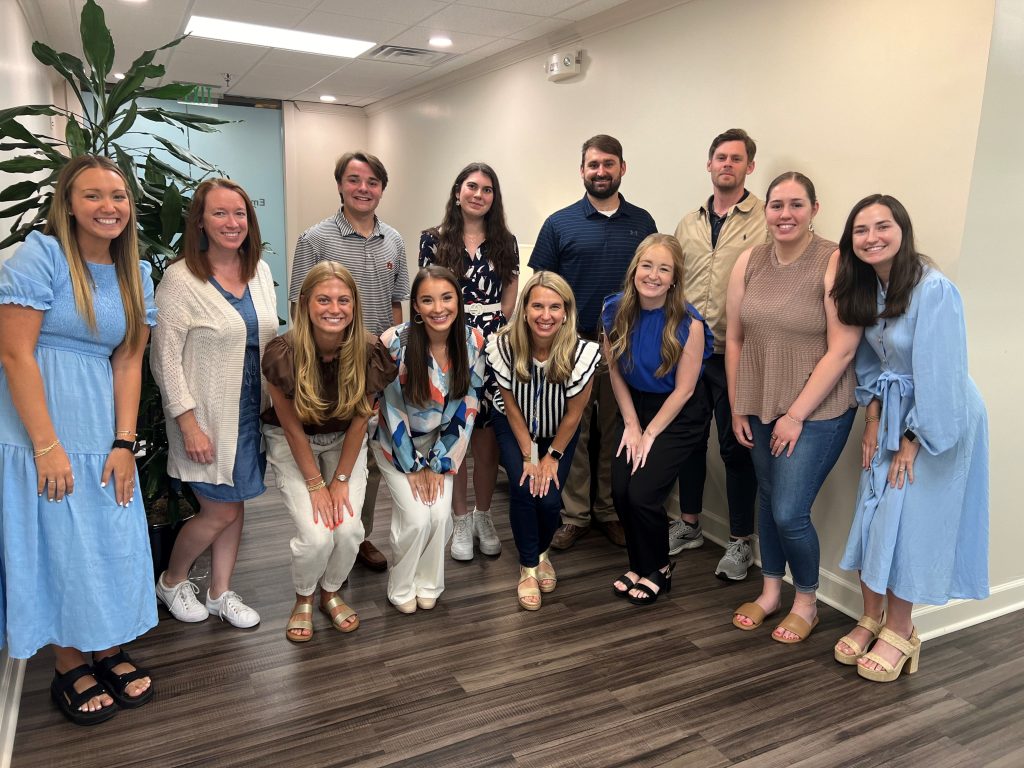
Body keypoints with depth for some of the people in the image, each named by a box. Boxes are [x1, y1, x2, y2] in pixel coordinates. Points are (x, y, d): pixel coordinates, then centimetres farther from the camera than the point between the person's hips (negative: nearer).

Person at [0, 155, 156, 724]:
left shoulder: (137, 274, 6)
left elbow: (128, 362, 4)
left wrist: (124, 443, -3)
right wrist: (47, 445, -16)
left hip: (103, 432, 5)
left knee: (113, 541, 10)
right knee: (56, 543, 5)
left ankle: (110, 650, 30)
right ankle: (70, 667, 24)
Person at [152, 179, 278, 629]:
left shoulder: (259, 272, 4)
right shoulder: (180, 279, -14)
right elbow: (164, 358, -13)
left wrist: (274, 402, 9)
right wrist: (189, 424, -16)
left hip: (252, 411, 6)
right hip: (208, 416, -5)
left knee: (233, 507, 13)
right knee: (221, 511, 3)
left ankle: (221, 594, 31)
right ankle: (170, 583, 30)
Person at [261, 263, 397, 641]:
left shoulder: (369, 352, -22)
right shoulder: (284, 353, -26)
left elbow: (358, 420, -11)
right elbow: (293, 428, -16)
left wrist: (341, 480, -10)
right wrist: (316, 485, -13)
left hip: (344, 441, 2)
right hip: (292, 443, -2)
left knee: (349, 528, -14)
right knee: (316, 535, -16)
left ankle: (331, 593, 20)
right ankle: (303, 600, 17)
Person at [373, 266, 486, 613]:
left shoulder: (473, 341, -15)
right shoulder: (395, 343, -24)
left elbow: (467, 407, -9)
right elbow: (393, 409, -16)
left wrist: (439, 464, -10)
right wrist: (414, 468, -11)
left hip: (441, 442, 3)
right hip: (397, 443, -2)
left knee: (440, 514, -13)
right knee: (416, 517, -15)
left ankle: (428, 583, 15)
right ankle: (400, 586, 13)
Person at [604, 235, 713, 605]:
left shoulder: (688, 324, -22)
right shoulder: (615, 310, -10)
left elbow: (684, 389, -15)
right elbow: (615, 370, -1)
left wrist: (649, 435, -11)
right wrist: (631, 425, -4)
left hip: (678, 414, -4)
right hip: (635, 405, 4)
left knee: (642, 492, -12)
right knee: (620, 489, -6)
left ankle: (658, 570, 16)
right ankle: (639, 564, 20)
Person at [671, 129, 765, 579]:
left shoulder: (767, 222, -4)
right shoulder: (689, 224, 12)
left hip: (736, 354, -5)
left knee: (736, 447, 3)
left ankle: (740, 541, 19)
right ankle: (689, 524, 32)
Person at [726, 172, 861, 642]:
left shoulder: (835, 264, -14)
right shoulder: (749, 262, 2)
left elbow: (842, 349, -15)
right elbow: (733, 338, 5)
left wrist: (797, 414, -13)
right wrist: (737, 407, 5)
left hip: (818, 411, -5)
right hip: (760, 407, 5)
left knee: (789, 513, -5)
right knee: (768, 500, 15)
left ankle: (806, 603, 23)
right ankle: (771, 592, 36)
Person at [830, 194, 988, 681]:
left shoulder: (934, 289, -24)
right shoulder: (865, 286, 0)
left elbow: (939, 376, -23)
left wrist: (911, 442, -17)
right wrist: (872, 420, 0)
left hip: (937, 420, -7)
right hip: (890, 415, 7)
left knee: (909, 525, -1)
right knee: (872, 518, 8)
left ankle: (899, 633, 17)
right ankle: (871, 618, 24)